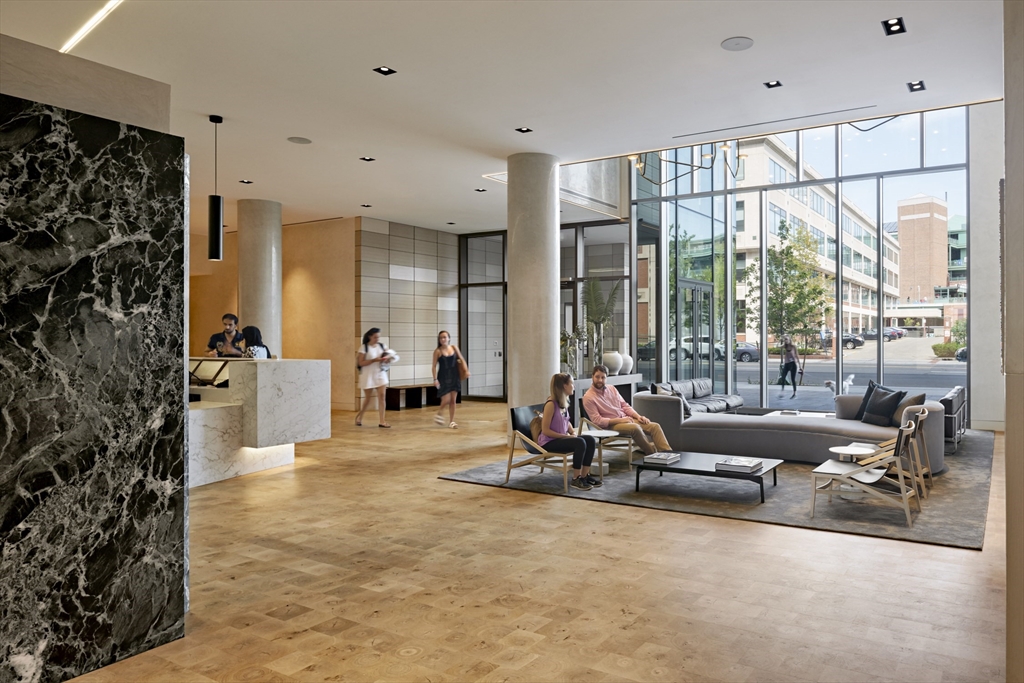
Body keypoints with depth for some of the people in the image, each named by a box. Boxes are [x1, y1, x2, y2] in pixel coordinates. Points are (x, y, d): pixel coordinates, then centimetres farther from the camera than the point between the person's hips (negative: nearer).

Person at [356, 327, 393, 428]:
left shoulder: (381, 346, 4)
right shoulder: (364, 348, -11)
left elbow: (391, 354, 9)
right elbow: (360, 363, -14)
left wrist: (388, 357, -14)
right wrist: (374, 360, -24)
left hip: (380, 374, 4)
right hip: (368, 375, -4)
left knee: (381, 396, -6)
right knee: (368, 398, 6)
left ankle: (381, 421, -3)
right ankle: (359, 417, 31)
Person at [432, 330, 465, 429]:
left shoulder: (454, 348, 1)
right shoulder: (438, 351, -7)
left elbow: (462, 360, 7)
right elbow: (434, 366, -6)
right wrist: (435, 379, -13)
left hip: (454, 377, 3)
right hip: (443, 377, -3)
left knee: (453, 400, 6)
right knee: (446, 400, -9)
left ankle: (451, 422, 14)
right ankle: (439, 413, 22)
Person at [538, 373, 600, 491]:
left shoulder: (564, 401, 7)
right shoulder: (551, 404, -19)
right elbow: (545, 430, -20)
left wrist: (573, 432, 0)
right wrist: (566, 436, -18)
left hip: (562, 438, 9)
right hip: (549, 442, -9)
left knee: (590, 440, -9)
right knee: (580, 443, -28)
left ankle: (585, 475, -1)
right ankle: (576, 479, -16)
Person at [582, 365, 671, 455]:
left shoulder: (611, 388, 12)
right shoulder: (588, 397, -7)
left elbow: (625, 406, 17)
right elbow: (597, 420, -13)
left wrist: (638, 416, -1)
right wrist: (619, 420, -18)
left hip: (626, 419, 7)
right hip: (611, 425, -7)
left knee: (655, 426, -12)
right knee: (635, 428, -35)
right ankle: (653, 454, -25)